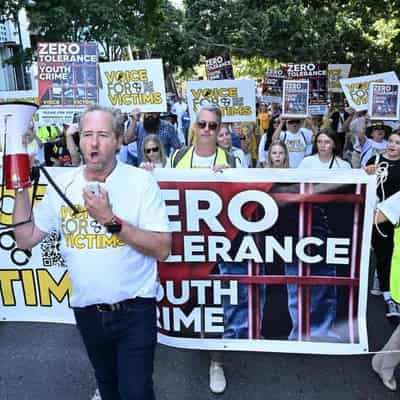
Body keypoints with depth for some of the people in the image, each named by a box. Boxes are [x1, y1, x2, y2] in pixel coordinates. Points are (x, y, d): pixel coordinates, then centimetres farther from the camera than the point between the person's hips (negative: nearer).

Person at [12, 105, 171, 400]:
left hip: (134, 310, -4)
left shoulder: (141, 181, -13)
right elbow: (26, 239, 3)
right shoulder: (62, 184, -2)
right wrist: (20, 186, -5)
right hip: (87, 312, 4)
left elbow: (162, 250, -17)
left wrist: (111, 220, -26)